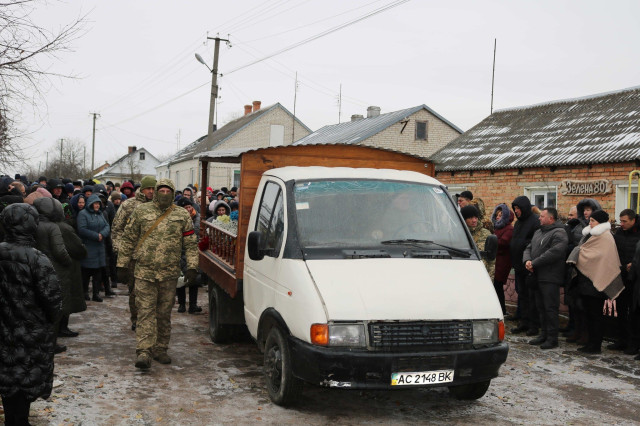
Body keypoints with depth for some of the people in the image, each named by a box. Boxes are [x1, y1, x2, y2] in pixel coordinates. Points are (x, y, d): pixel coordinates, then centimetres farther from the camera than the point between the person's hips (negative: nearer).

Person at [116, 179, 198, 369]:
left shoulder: (182, 215, 6)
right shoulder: (141, 211, 4)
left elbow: (191, 244, 7)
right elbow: (128, 239, 8)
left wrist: (192, 268, -3)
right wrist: (122, 265, 5)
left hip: (169, 274, 2)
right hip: (144, 272, -1)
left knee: (164, 313, 10)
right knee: (146, 312, -6)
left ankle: (160, 349, 21)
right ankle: (143, 352, -7)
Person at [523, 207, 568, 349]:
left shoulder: (559, 233, -10)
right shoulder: (538, 232, 21)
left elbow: (554, 252, -22)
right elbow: (528, 248, 19)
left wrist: (534, 263, -19)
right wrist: (527, 260, -4)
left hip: (550, 278, -9)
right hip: (538, 276, 9)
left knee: (550, 308, -6)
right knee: (541, 307, 14)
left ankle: (552, 338, 0)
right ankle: (544, 335, 23)